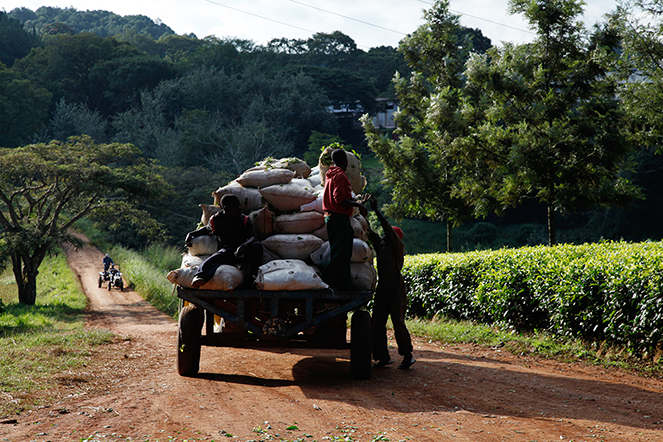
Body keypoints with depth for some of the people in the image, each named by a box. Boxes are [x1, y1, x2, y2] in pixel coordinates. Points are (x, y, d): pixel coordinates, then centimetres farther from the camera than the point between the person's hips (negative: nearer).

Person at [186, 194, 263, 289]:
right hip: (225, 250, -1)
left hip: (242, 252, 1)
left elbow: (254, 237, -10)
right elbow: (208, 229, 27)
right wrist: (191, 234, 12)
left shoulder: (244, 220, 0)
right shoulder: (216, 220, 5)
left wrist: (244, 246, -33)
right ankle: (199, 277, -64)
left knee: (257, 246, -29)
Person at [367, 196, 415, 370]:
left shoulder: (397, 247, -5)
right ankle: (383, 357, 8)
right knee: (377, 324, 2)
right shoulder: (380, 244, 12)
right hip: (382, 290, 7)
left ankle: (407, 356, 4)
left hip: (396, 291, -7)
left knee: (398, 323, -6)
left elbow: (388, 228, -16)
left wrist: (377, 211, -16)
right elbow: (369, 232, 13)